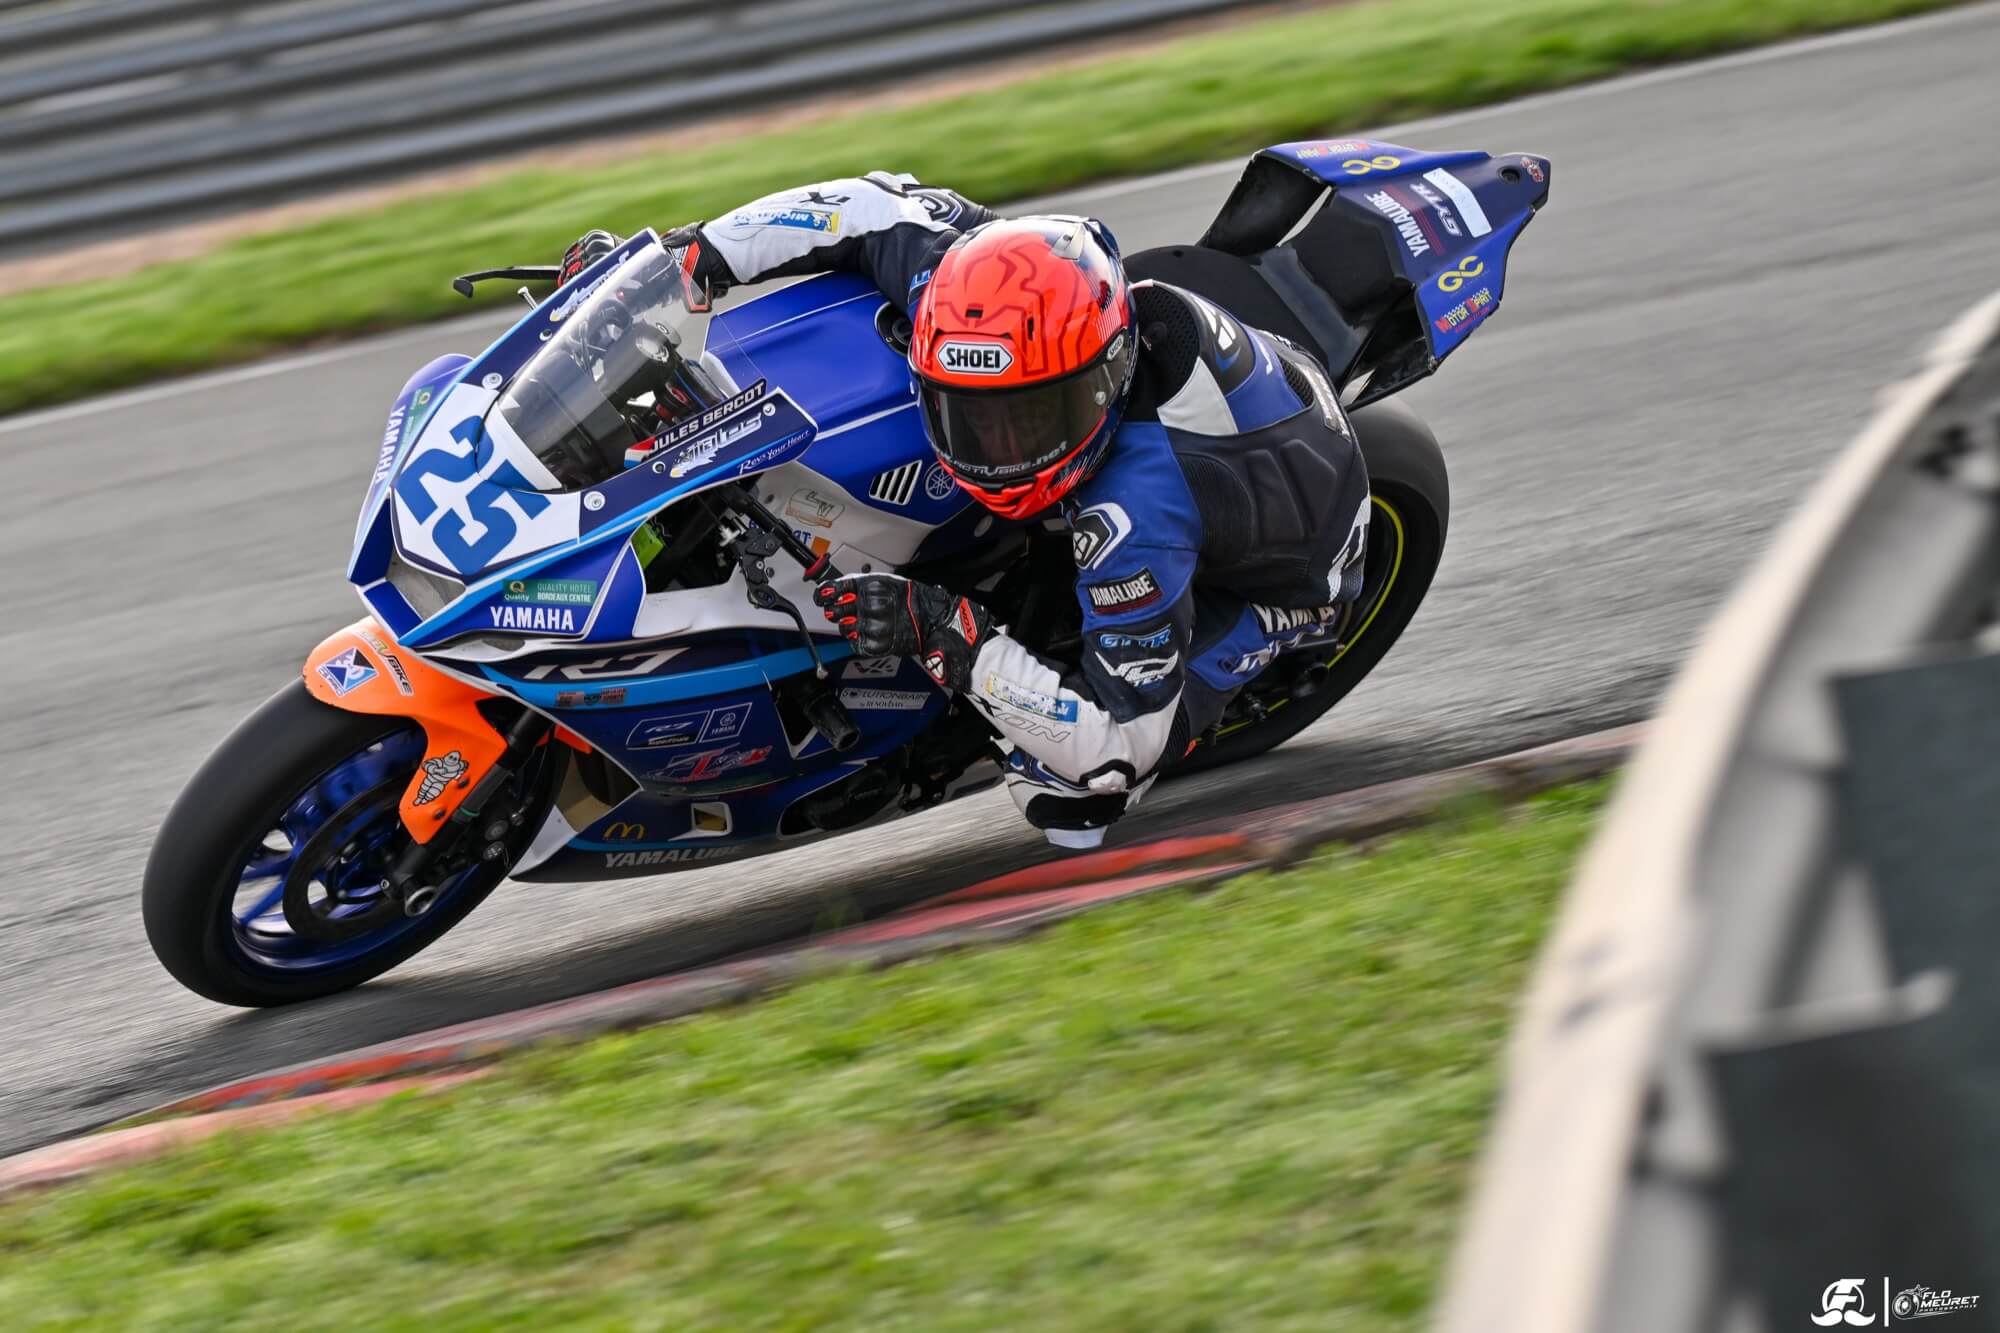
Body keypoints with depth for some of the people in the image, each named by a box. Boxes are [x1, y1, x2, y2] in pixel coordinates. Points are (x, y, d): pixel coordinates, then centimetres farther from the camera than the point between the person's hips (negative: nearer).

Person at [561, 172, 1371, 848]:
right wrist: (687, 253, -23)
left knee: (1064, 796, -22)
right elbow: (877, 209, -15)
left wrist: (949, 642, -48)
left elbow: (1121, 743, -41)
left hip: (1269, 570, -6)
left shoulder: (1136, 508, -46)